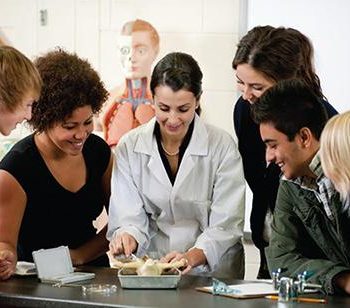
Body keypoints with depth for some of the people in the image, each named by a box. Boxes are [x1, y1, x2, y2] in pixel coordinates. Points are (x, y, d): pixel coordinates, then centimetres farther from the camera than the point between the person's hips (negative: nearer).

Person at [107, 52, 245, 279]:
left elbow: (226, 226, -6)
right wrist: (127, 237, -20)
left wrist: (192, 257, -24)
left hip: (211, 273, -4)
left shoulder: (222, 147, -1)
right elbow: (130, 216, 3)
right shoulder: (129, 147, 6)